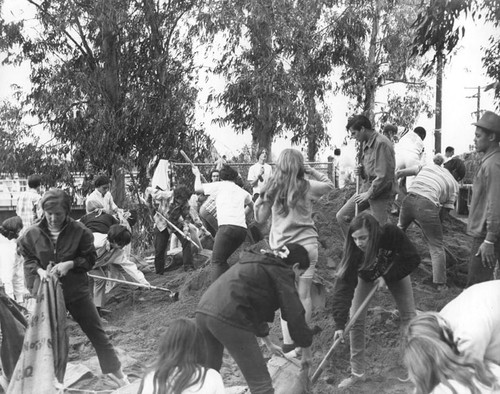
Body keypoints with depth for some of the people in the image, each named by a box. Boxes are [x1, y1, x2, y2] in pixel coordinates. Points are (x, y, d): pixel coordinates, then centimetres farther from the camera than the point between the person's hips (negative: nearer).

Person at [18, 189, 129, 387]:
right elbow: (28, 260, 5)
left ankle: (114, 370, 22)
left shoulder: (80, 231, -11)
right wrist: (39, 270, -16)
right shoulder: (32, 234, -6)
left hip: (77, 290, -1)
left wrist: (70, 264, -20)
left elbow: (90, 258, -3)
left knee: (96, 331, 7)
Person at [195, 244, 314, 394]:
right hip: (228, 318, -9)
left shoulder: (257, 264, 31)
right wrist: (306, 351, 16)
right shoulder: (282, 272, 6)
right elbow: (295, 313, 1)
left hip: (203, 310, 9)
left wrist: (268, 343, 47)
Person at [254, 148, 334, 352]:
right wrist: (311, 171, 10)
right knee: (303, 294, 8)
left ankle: (288, 341, 8)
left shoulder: (271, 189, -3)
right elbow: (329, 185, 14)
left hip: (280, 246, 1)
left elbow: (260, 218, 6)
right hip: (306, 244, -1)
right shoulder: (306, 187, -5)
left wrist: (259, 199, 17)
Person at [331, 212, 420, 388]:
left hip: (396, 272, 0)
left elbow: (413, 259, -25)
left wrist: (387, 277, -30)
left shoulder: (392, 234, -39)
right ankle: (357, 372, 4)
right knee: (356, 321, -9)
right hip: (366, 277, 0)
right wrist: (339, 324, -44)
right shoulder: (353, 250, -37)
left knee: (409, 316, -2)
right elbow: (344, 286, -38)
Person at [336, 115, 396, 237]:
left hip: (379, 192, -9)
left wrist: (369, 193, -16)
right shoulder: (365, 143, 11)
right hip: (366, 187, 9)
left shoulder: (381, 144, -19)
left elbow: (384, 175, -22)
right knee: (342, 216, 6)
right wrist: (362, 171, 3)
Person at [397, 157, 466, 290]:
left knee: (400, 228, 33)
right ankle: (439, 283, 13)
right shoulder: (453, 184, 17)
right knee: (437, 247, 10)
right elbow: (446, 209, 14)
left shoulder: (428, 166, 26)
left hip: (408, 200, 4)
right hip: (427, 205, -4)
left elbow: (399, 173, 21)